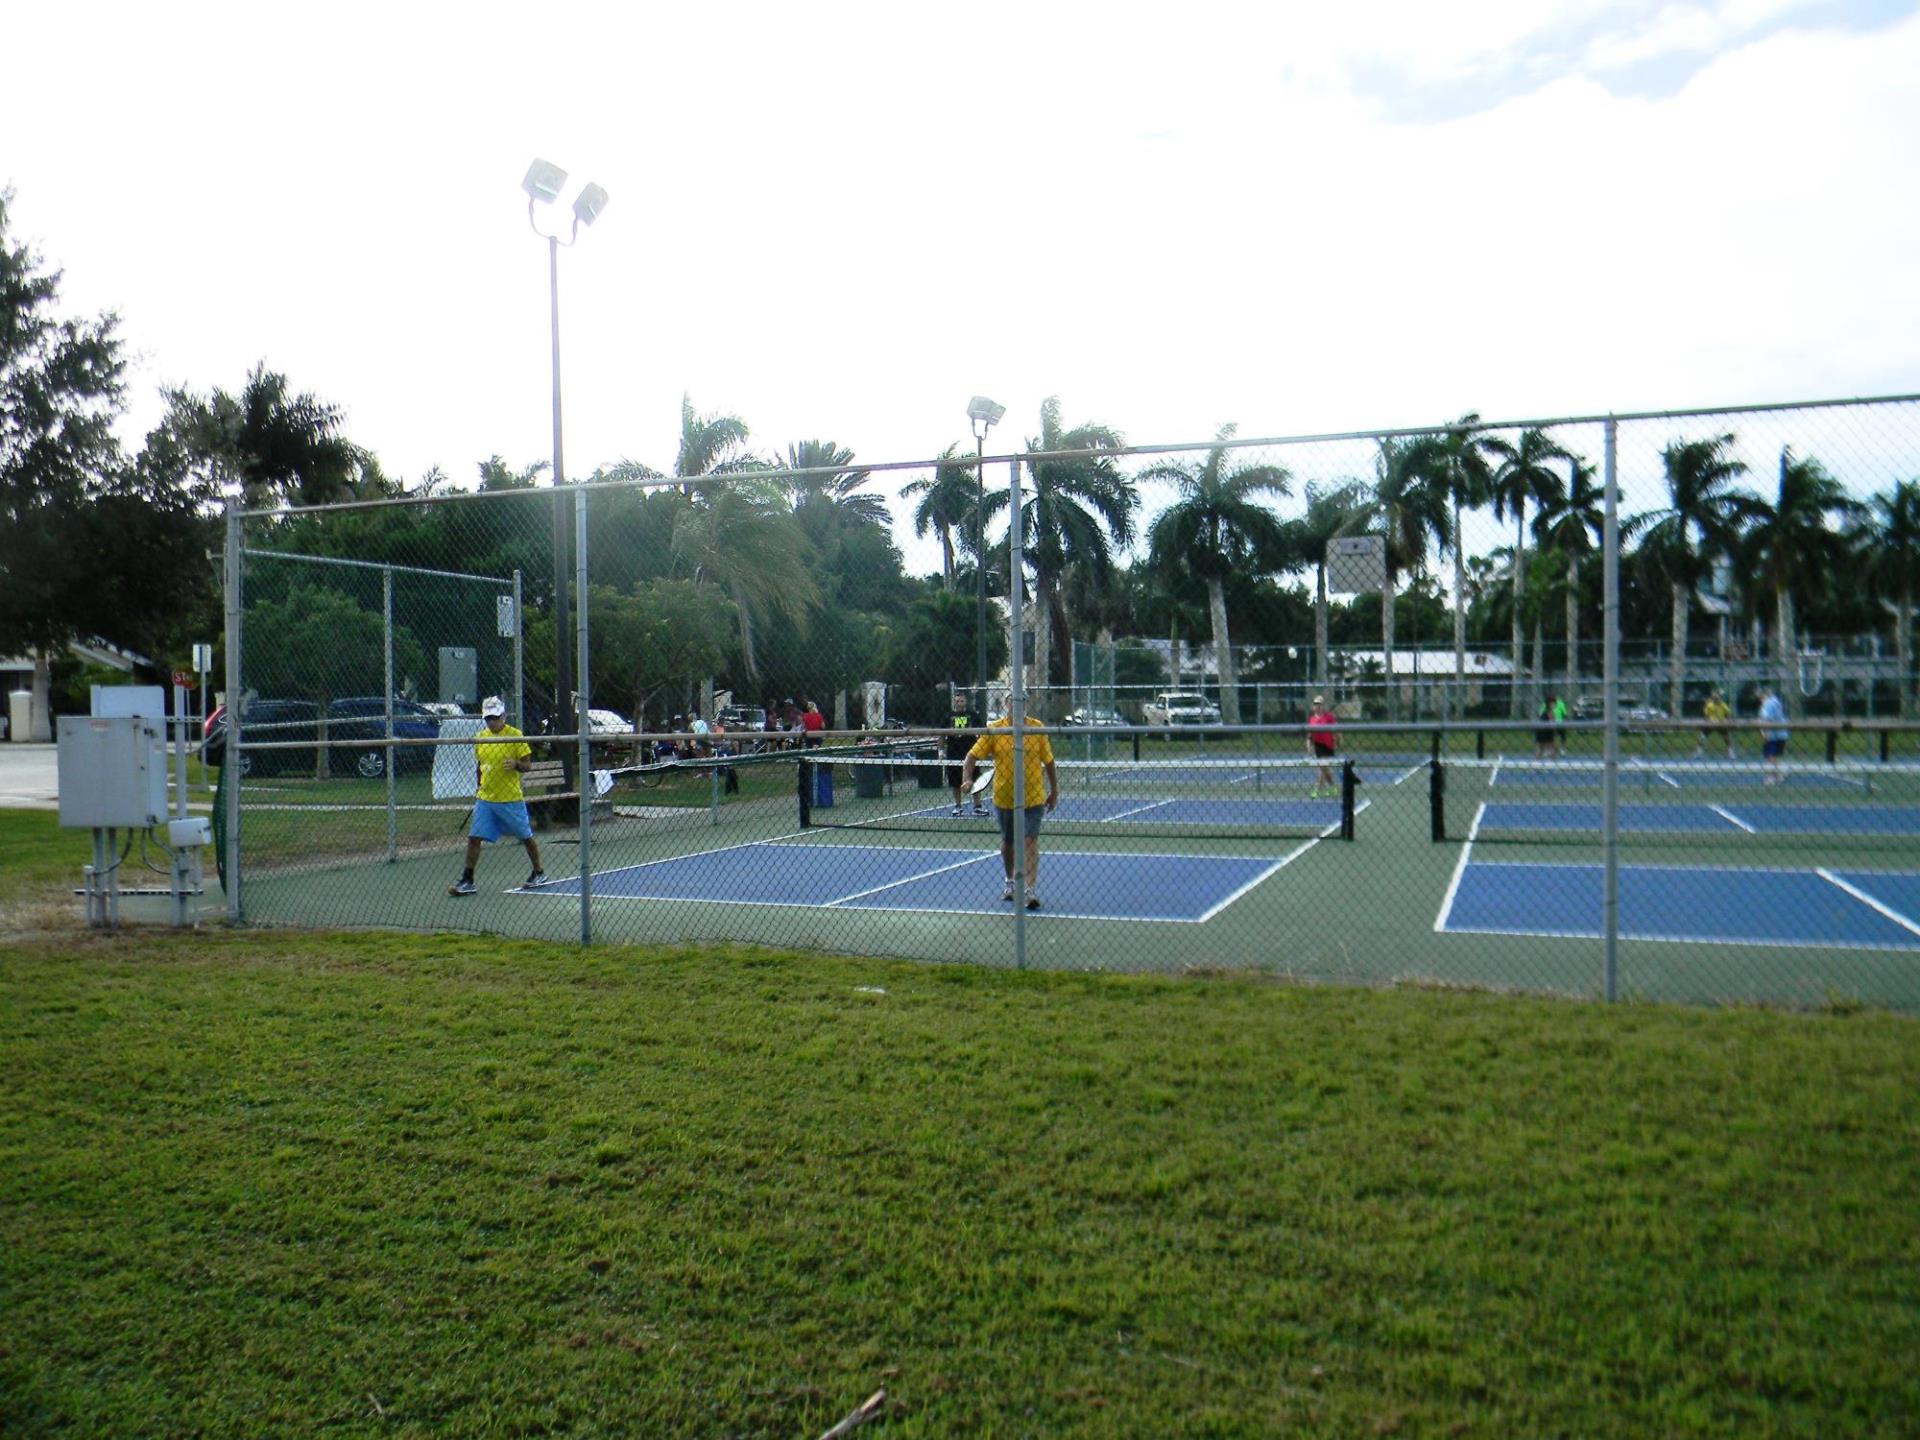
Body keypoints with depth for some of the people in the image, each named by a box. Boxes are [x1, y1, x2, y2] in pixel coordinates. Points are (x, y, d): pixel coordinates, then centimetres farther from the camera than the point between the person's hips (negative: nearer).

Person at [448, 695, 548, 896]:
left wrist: (516, 764, -26)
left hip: (511, 799, -4)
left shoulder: (515, 735, -8)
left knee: (526, 837, 8)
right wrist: (478, 788, 16)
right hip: (485, 799, 4)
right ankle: (466, 881, 4)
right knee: (474, 838, -3)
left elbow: (528, 765, -7)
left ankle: (539, 873, 27)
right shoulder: (480, 738, 7)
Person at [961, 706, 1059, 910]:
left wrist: (1054, 791, 9)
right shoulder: (993, 730, -5)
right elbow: (972, 756, -4)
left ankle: (1030, 890, -11)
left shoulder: (1037, 728, -4)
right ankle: (1010, 882, 38)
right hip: (1004, 798, 2)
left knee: (1030, 841, -11)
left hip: (1033, 798, -2)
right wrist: (966, 779, -20)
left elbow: (1048, 761, 5)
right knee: (1007, 842, 17)